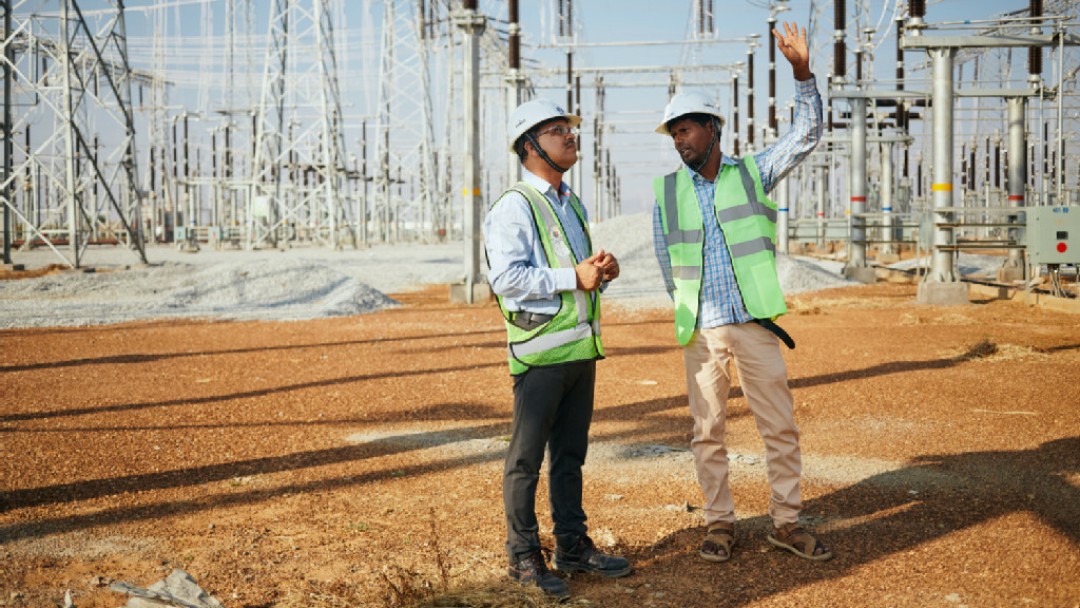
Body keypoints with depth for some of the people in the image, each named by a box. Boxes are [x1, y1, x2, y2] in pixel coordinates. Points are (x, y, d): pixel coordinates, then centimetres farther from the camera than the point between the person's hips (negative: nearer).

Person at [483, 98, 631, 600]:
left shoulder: (573, 205, 18)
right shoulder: (515, 206, -9)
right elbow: (506, 276, -20)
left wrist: (603, 269, 5)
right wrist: (574, 277, -19)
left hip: (582, 346, 8)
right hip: (540, 349, -8)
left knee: (570, 454, 15)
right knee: (526, 458, 0)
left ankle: (573, 545, 24)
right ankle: (524, 557, 8)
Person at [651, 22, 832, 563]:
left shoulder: (753, 173, 3)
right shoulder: (666, 189, 6)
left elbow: (806, 134, -4)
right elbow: (666, 259, 12)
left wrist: (802, 71, -16)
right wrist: (687, 311, 10)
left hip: (755, 325, -1)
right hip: (700, 332, 1)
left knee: (781, 427, 3)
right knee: (707, 432, 6)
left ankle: (786, 522, 15)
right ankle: (719, 523, 18)